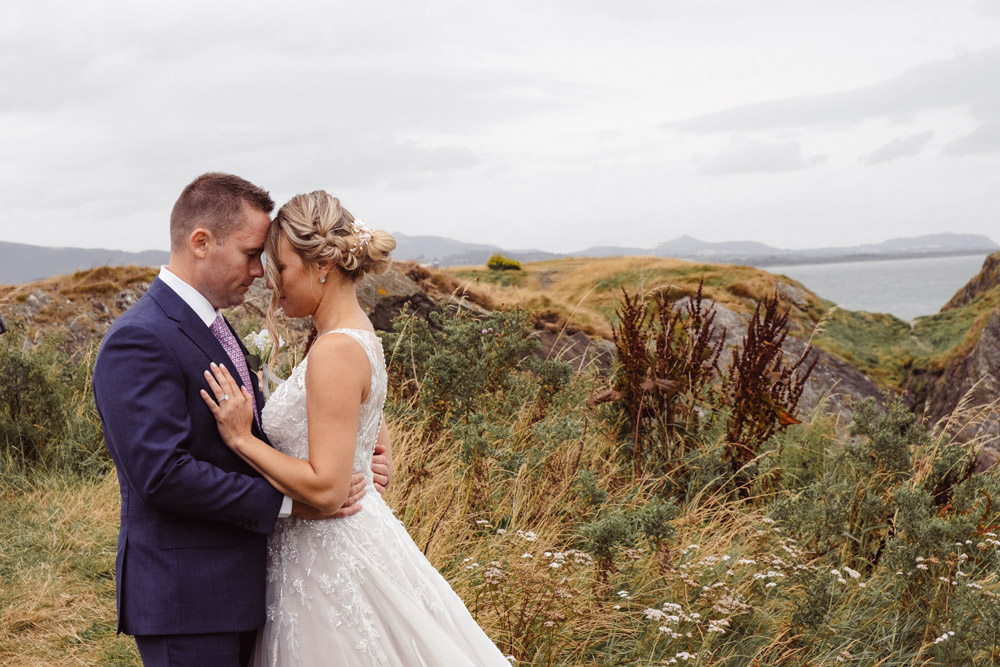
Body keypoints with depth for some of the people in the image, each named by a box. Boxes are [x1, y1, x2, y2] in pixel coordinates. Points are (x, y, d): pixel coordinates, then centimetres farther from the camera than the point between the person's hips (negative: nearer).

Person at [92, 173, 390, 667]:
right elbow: (163, 473, -25)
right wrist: (287, 499, -20)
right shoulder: (139, 341, -19)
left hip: (234, 586, 9)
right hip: (185, 599, -9)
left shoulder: (211, 328, 13)